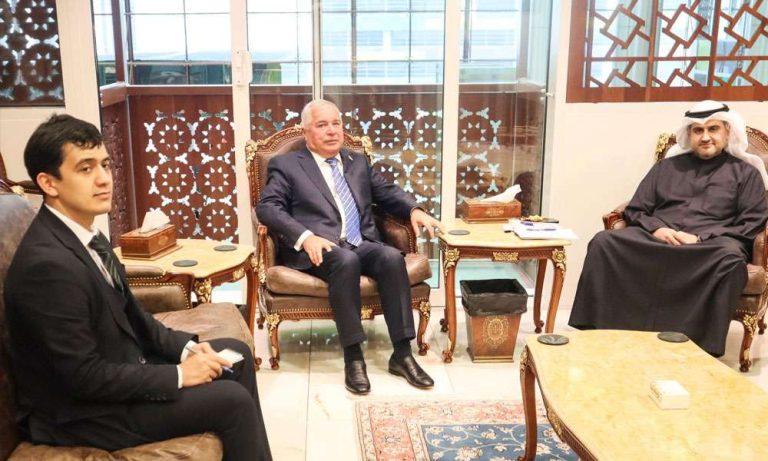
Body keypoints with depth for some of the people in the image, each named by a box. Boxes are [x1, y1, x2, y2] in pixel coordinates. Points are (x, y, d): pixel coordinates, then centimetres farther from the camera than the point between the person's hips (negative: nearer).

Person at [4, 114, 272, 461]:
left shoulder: (83, 233, 1)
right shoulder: (48, 263, -28)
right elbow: (85, 378, -26)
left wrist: (186, 348, -3)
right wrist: (179, 375, -19)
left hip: (120, 363, 9)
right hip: (85, 410, -9)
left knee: (237, 354, 11)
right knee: (233, 401, -13)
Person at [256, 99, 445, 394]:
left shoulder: (358, 162, 24)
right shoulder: (286, 165, 8)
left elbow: (388, 192, 26)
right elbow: (267, 207, -4)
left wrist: (414, 210, 2)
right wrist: (306, 237, -20)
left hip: (362, 245, 4)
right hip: (318, 249, -4)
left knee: (392, 257, -28)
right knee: (347, 260, -36)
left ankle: (402, 354, -22)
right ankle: (353, 357, -28)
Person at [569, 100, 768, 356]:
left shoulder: (746, 172, 16)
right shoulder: (667, 166, 22)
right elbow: (634, 210, 17)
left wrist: (700, 238, -11)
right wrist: (656, 228, -7)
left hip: (710, 244, -2)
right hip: (656, 237, 2)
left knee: (730, 258, -39)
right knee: (604, 242, -26)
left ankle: (701, 345, -37)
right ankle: (598, 333, -28)